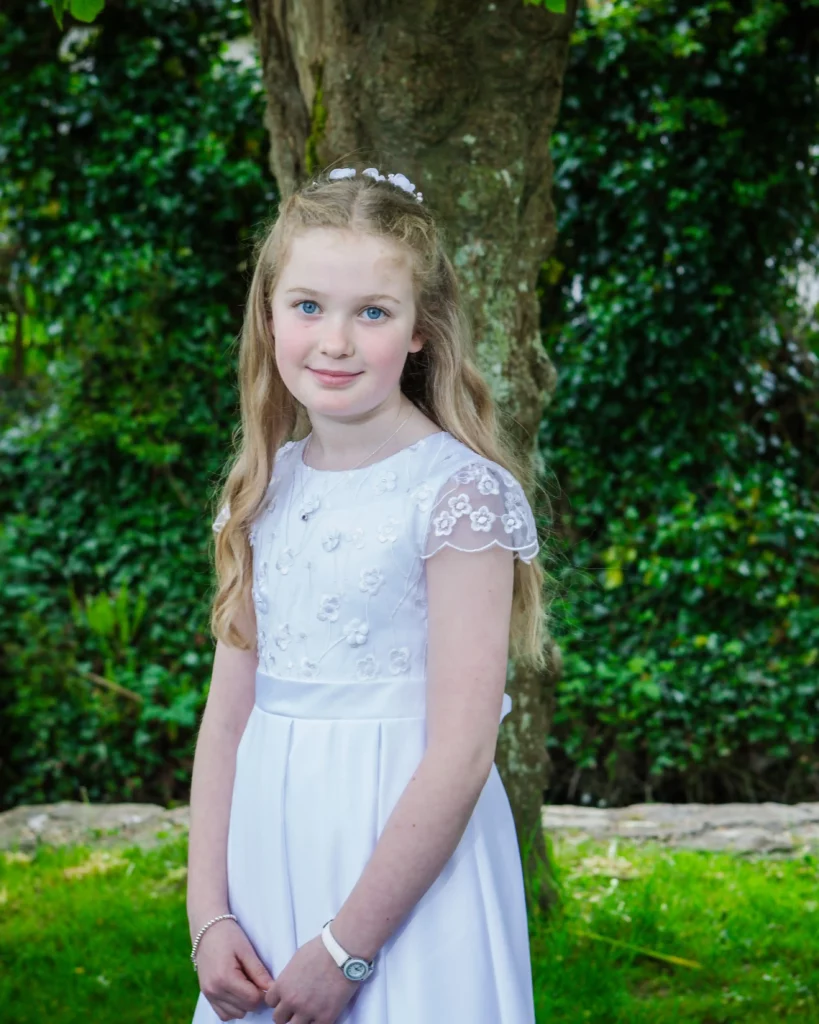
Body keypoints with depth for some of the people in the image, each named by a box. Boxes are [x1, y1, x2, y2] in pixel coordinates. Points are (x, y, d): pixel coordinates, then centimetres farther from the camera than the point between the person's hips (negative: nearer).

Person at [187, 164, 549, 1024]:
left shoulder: (460, 492, -13)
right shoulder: (267, 487, 4)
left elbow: (462, 752, -17)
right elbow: (228, 711, 5)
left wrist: (346, 946, -15)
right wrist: (208, 913, -3)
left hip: (408, 862, -5)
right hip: (271, 853, 5)